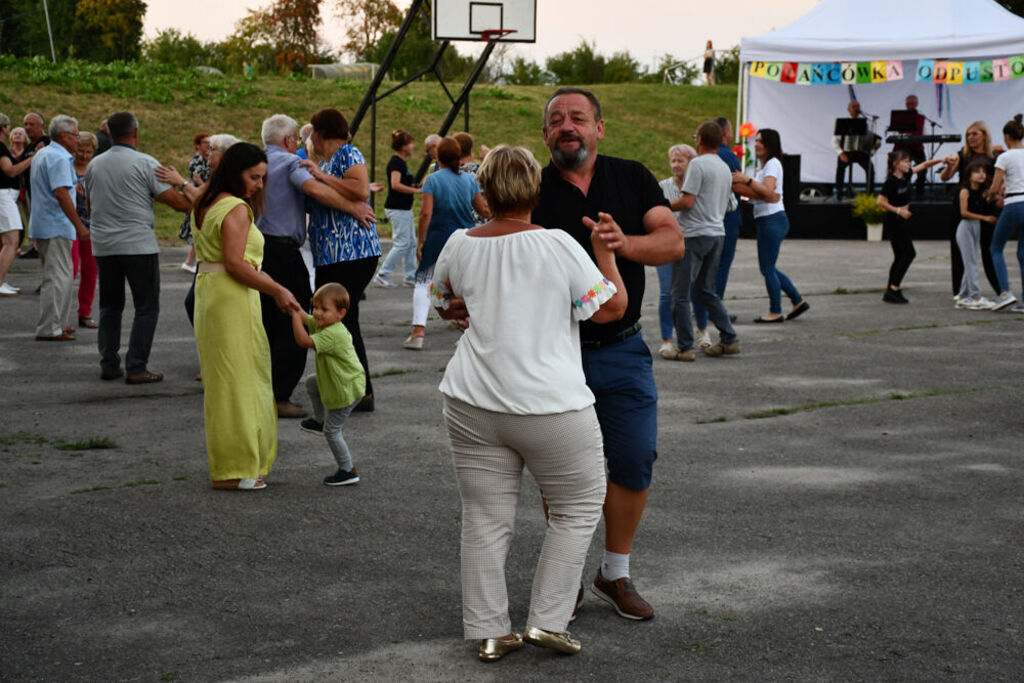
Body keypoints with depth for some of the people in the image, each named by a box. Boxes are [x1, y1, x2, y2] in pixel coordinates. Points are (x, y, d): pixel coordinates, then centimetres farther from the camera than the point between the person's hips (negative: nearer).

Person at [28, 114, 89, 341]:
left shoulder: (42, 154, 17)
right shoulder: (60, 158, -15)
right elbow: (61, 193, -24)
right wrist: (79, 226, -23)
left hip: (42, 225, 10)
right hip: (56, 226, -10)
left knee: (63, 275, 18)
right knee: (57, 277, -8)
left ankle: (60, 324, 23)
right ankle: (48, 329, -9)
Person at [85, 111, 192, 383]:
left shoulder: (94, 165, 9)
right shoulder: (145, 163, -8)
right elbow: (175, 200, -10)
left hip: (103, 245, 5)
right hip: (138, 244, -5)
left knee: (110, 306, 15)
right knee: (146, 307, 1)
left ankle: (108, 364, 14)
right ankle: (136, 367, -4)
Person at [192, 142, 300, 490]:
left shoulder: (207, 204, 16)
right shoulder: (236, 208, -14)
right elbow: (235, 263, -21)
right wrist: (277, 290, -16)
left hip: (209, 289, 10)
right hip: (232, 296, -10)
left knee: (220, 380, 14)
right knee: (237, 380, -5)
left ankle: (225, 462, 21)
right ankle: (234, 469, -2)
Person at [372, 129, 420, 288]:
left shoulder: (401, 162, 16)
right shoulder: (396, 162, -15)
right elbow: (395, 185, -26)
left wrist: (419, 185, 10)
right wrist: (416, 190, -24)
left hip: (404, 208, 10)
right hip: (397, 208, -10)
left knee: (411, 243, 11)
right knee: (402, 243, -9)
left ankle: (411, 277, 15)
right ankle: (382, 275, -5)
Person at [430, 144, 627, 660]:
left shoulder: (461, 245, 2)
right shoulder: (558, 245, -11)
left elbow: (442, 305, 20)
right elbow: (612, 307, -6)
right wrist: (604, 251, 6)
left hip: (473, 405, 4)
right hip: (552, 406, -3)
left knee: (485, 517, 11)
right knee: (578, 508, 14)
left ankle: (488, 631, 14)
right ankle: (547, 620, 11)